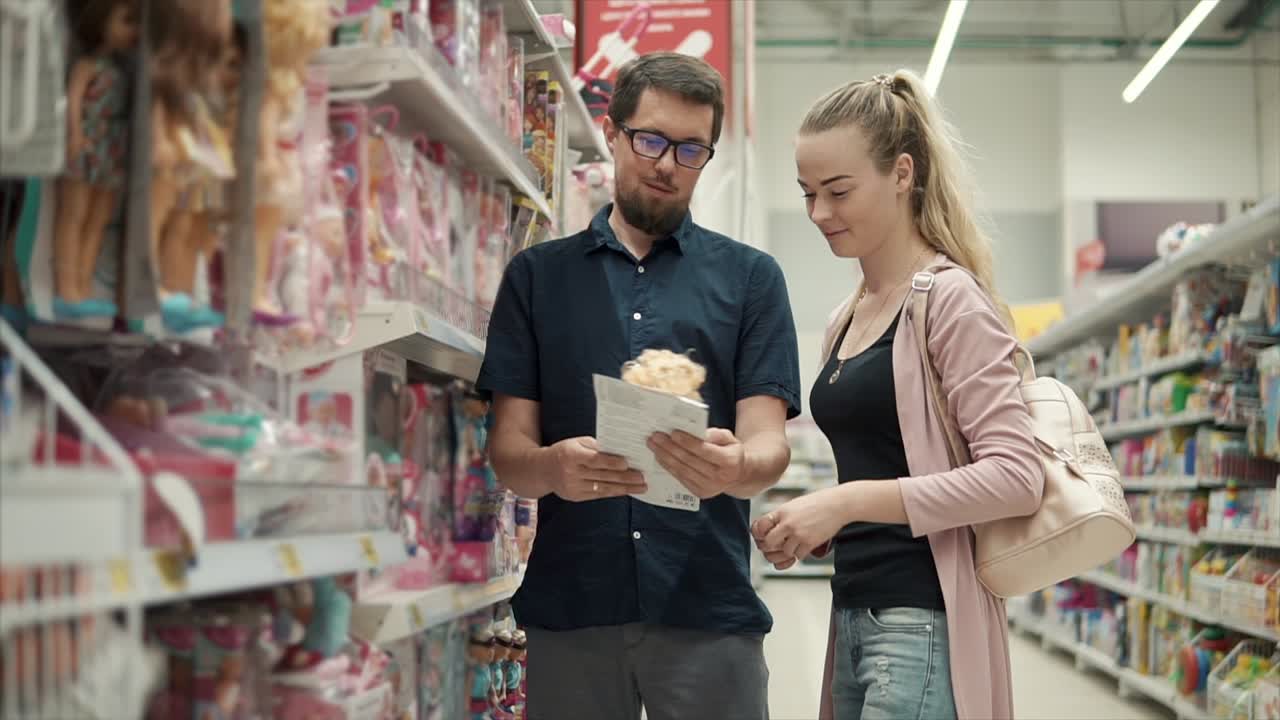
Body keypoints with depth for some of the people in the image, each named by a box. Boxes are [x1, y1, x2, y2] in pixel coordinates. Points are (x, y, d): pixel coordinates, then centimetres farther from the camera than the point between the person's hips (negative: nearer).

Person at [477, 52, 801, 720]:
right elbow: (507, 451, 5)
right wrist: (553, 467, -19)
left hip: (709, 609, -1)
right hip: (569, 608, 1)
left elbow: (768, 444, -1)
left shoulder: (750, 277, 7)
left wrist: (734, 468, -25)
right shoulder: (537, 276, 10)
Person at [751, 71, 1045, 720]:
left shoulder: (951, 299, -10)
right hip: (856, 614, 8)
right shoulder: (844, 321, 14)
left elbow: (1016, 477, -18)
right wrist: (815, 523, 5)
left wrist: (850, 501, -22)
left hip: (924, 623, -8)